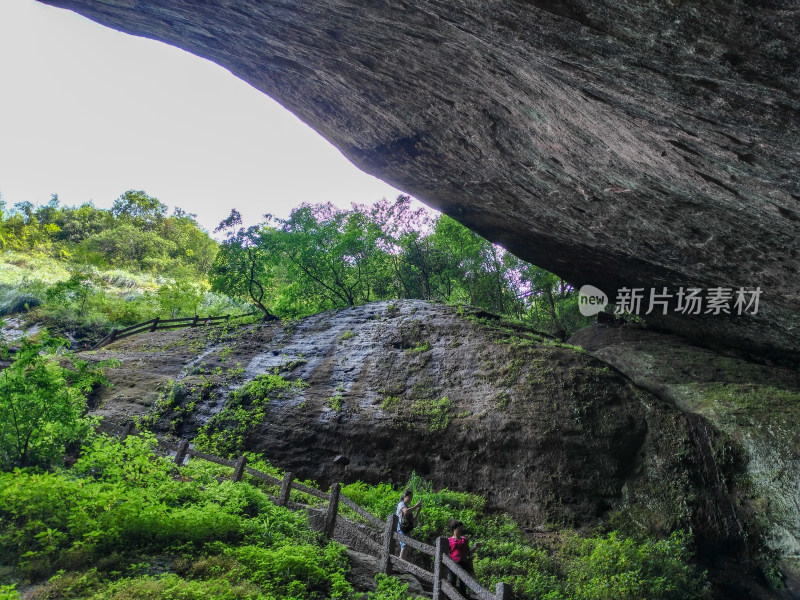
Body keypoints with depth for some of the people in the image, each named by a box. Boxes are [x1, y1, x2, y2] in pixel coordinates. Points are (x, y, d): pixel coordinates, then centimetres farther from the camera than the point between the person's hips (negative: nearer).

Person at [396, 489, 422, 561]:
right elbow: (406, 511, -22)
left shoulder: (408, 507, 23)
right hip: (401, 528, -9)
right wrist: (416, 506, -13)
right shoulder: (401, 504, 1)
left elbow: (414, 520, 22)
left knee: (405, 546, 3)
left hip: (407, 529, 9)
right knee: (405, 545, -22)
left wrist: (418, 510, 10)